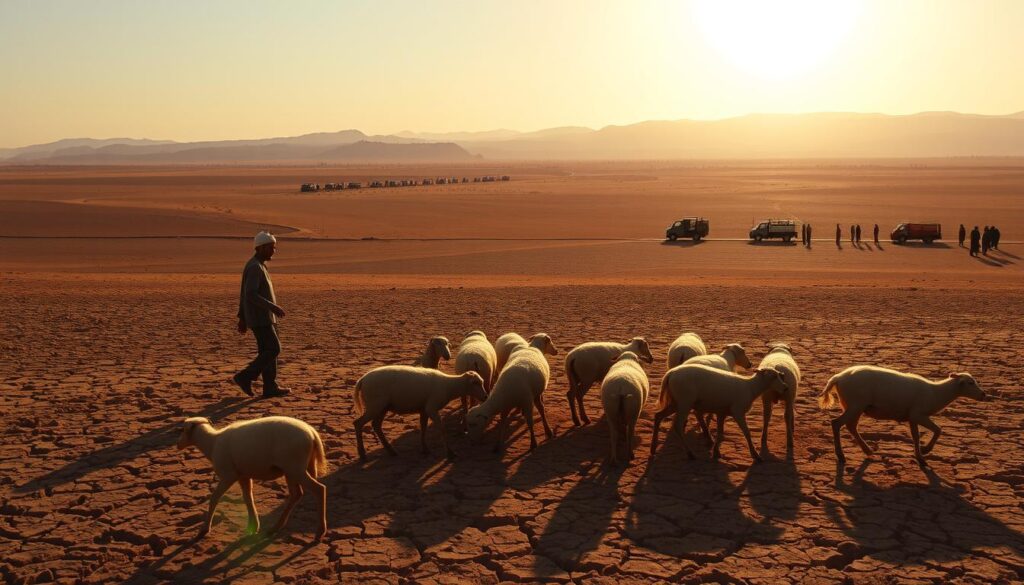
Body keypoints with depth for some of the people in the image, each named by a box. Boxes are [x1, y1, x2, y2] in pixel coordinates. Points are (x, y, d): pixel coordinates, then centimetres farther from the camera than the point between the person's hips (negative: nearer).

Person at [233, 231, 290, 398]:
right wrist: (273, 307, -26)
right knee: (273, 350, -7)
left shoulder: (256, 266, 15)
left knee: (268, 350, 9)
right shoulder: (255, 267, -18)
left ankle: (270, 387, 11)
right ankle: (244, 377, -4)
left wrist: (242, 318, 21)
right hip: (260, 318, -10)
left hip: (262, 317, 10)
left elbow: (244, 294, 19)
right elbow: (251, 295, -27)